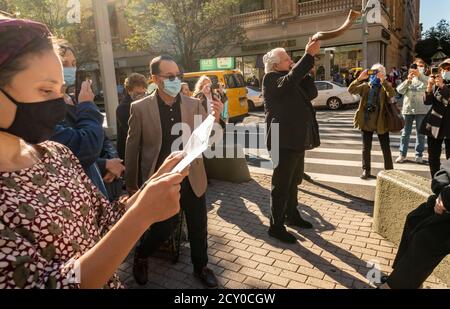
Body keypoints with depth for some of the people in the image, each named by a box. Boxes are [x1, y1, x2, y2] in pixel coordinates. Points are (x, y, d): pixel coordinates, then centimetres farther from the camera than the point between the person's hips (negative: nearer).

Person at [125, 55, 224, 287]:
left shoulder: (194, 105, -1)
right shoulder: (140, 108, -7)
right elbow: (132, 148, -1)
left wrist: (215, 119, -23)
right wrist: (132, 185, 3)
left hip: (192, 179, 3)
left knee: (198, 228, 15)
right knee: (162, 229, 8)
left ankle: (200, 266, 41)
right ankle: (140, 257, 42)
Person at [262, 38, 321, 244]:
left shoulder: (291, 80, 17)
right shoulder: (271, 79, -10)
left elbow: (311, 94, 11)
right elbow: (290, 79, -31)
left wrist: (305, 73, 0)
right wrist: (309, 56, -28)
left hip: (296, 139, 9)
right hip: (283, 141, -9)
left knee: (293, 182, 21)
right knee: (281, 185, -1)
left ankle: (292, 215, 38)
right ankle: (276, 227, 11)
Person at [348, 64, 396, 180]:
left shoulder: (385, 86, -1)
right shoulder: (366, 86, 6)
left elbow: (392, 94, -23)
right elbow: (351, 90, -8)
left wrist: (383, 80, -28)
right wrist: (360, 78, -19)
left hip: (381, 122, -2)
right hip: (366, 122, 2)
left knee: (386, 149, 6)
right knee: (366, 148, 10)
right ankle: (366, 170, 21)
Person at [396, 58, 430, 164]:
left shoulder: (425, 79, 6)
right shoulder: (408, 79, 10)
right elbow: (400, 90, -5)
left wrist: (419, 75, -33)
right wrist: (408, 80, -21)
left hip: (421, 110, -1)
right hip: (407, 109, 1)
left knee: (421, 133, 4)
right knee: (405, 133, 4)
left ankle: (419, 155, 12)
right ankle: (402, 154, 10)